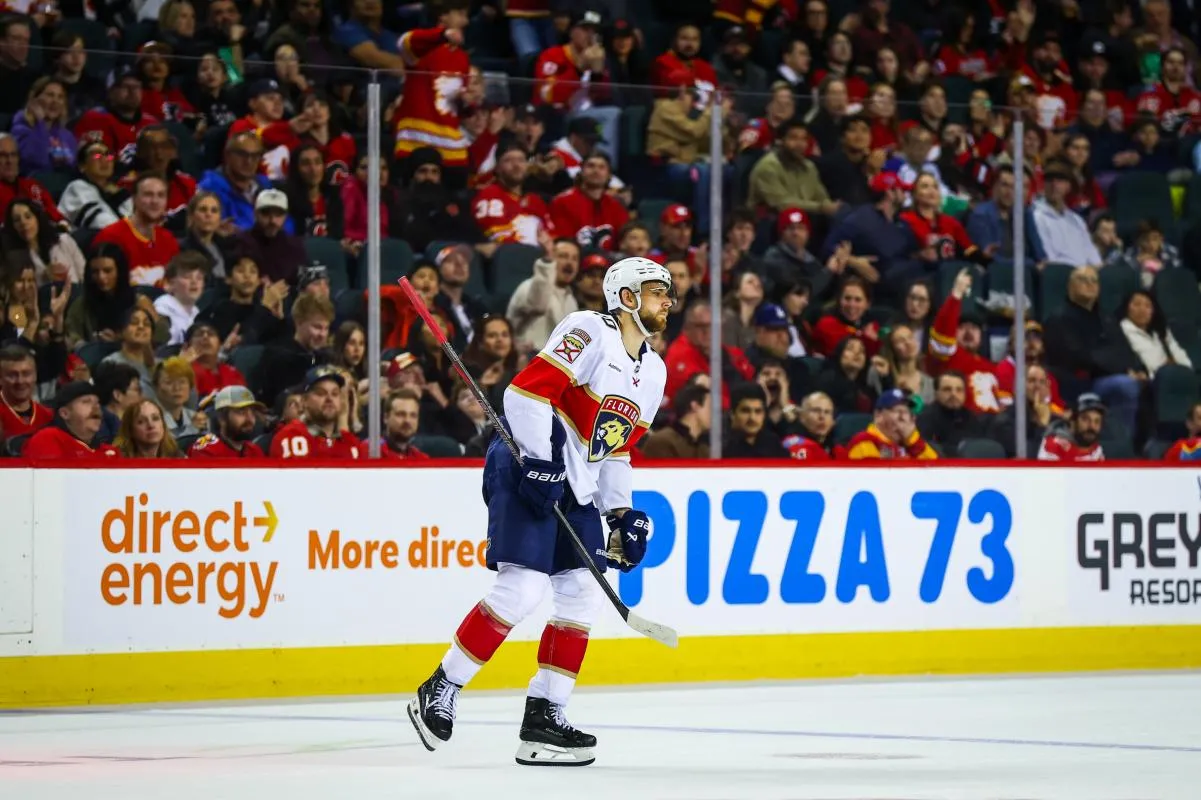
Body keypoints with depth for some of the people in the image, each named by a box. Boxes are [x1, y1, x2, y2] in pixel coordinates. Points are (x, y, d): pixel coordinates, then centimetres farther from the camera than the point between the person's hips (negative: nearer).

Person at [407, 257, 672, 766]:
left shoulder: (653, 371, 15)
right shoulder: (589, 333, -11)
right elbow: (528, 390, -19)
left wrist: (622, 514, 11)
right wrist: (538, 462, -25)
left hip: (575, 485, 9)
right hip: (528, 467, -9)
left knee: (582, 595, 3)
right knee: (522, 587, -17)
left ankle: (543, 718, 8)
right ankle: (439, 692, -7)